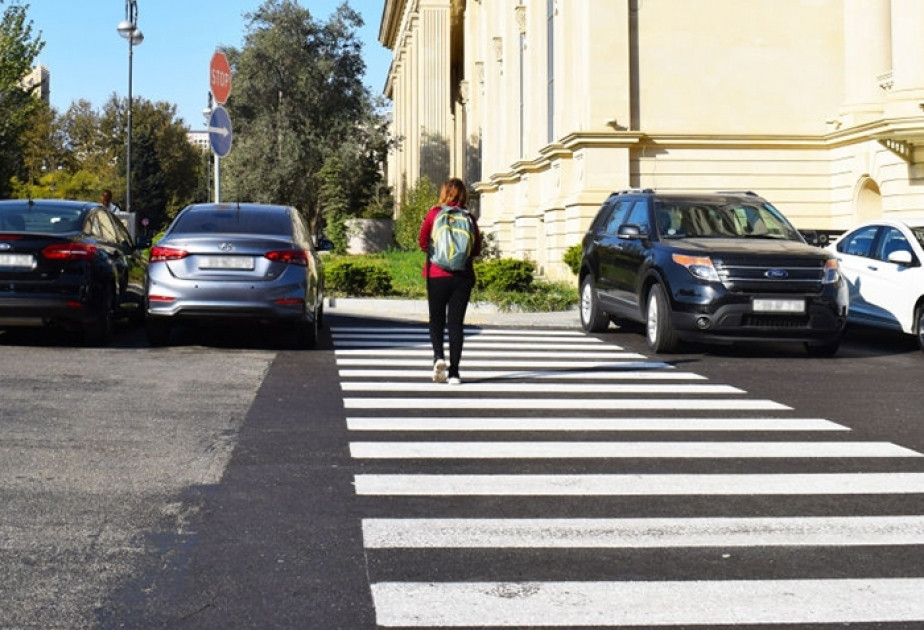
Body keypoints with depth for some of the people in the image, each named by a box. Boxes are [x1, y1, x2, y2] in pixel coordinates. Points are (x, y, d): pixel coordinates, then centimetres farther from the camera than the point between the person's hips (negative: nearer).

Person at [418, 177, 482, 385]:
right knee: (456, 322, 5)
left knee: (436, 319, 11)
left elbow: (423, 243, 3)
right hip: (463, 276, 1)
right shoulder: (469, 218, 2)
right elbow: (477, 249, 6)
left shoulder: (434, 213, -2)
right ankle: (454, 371, 1)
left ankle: (438, 356, -14)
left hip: (437, 275, -1)